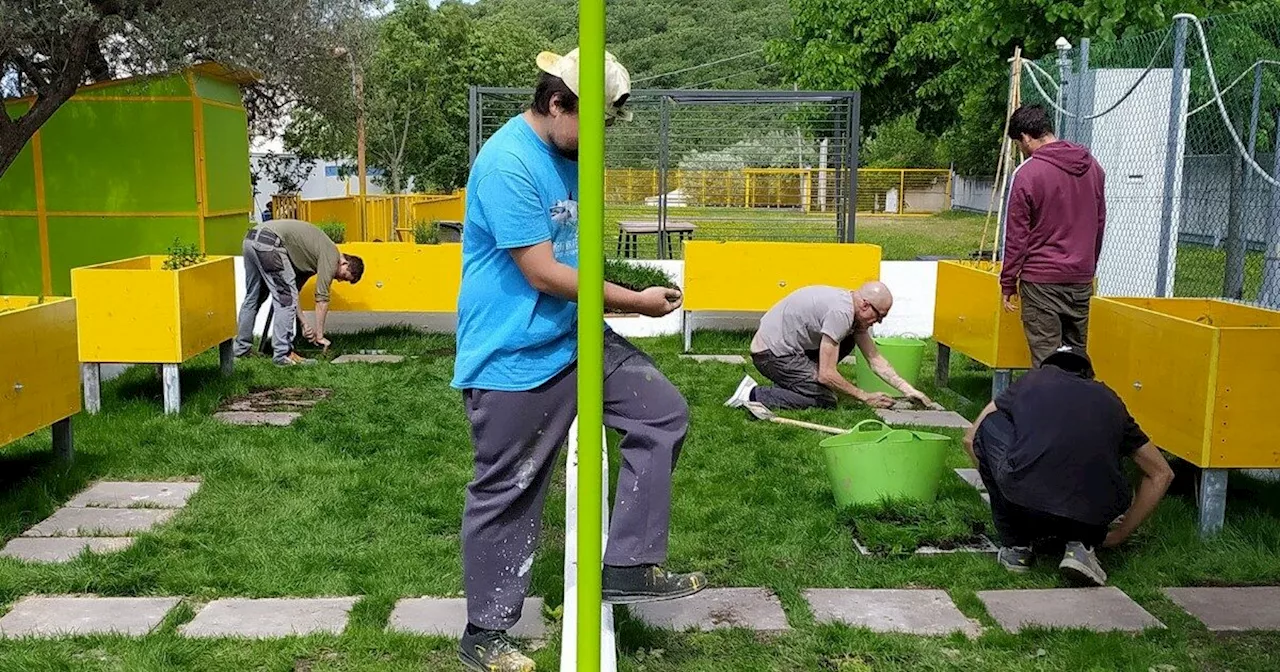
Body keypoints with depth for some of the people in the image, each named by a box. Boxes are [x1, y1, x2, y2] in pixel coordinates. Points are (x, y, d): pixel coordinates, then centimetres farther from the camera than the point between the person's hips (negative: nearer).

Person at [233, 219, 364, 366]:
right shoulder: (331, 256, 1)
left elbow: (293, 290, 28)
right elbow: (322, 298, 0)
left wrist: (304, 323, 23)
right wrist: (320, 335, 6)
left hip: (250, 238, 10)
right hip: (269, 242, -10)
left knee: (253, 297, 21)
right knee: (286, 299, -3)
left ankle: (242, 348, 30)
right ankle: (283, 354, -2)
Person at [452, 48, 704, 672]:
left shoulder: (568, 156, 9)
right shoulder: (509, 163, -21)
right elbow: (543, 273, -23)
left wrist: (626, 282, 7)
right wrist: (635, 301, -15)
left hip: (576, 338, 9)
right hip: (513, 359, -9)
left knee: (663, 413, 6)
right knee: (506, 494, 3)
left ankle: (628, 566, 12)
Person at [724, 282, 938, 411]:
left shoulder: (854, 309, 7)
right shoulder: (840, 313, -24)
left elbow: (875, 359, 12)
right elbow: (826, 375, -23)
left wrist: (908, 390, 5)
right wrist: (866, 397, -13)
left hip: (783, 342, 10)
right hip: (772, 351, -10)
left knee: (846, 341, 13)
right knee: (825, 401, -11)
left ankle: (793, 383, 11)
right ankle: (754, 395, -11)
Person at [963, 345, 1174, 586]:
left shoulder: (1032, 381, 26)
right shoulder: (1108, 399, 28)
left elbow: (971, 439, 33)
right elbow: (1162, 474, 34)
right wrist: (1119, 535, 40)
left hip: (1025, 497, -2)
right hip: (1095, 511, 2)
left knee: (989, 427, 27)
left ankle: (1015, 545, 24)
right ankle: (1082, 542, 11)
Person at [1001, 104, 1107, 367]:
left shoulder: (1028, 173, -12)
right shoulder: (1092, 167, 8)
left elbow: (1016, 235, -9)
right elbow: (1099, 224, 16)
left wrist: (1008, 283, -1)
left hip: (1041, 281, -6)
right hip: (1082, 281, 6)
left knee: (1046, 360, -1)